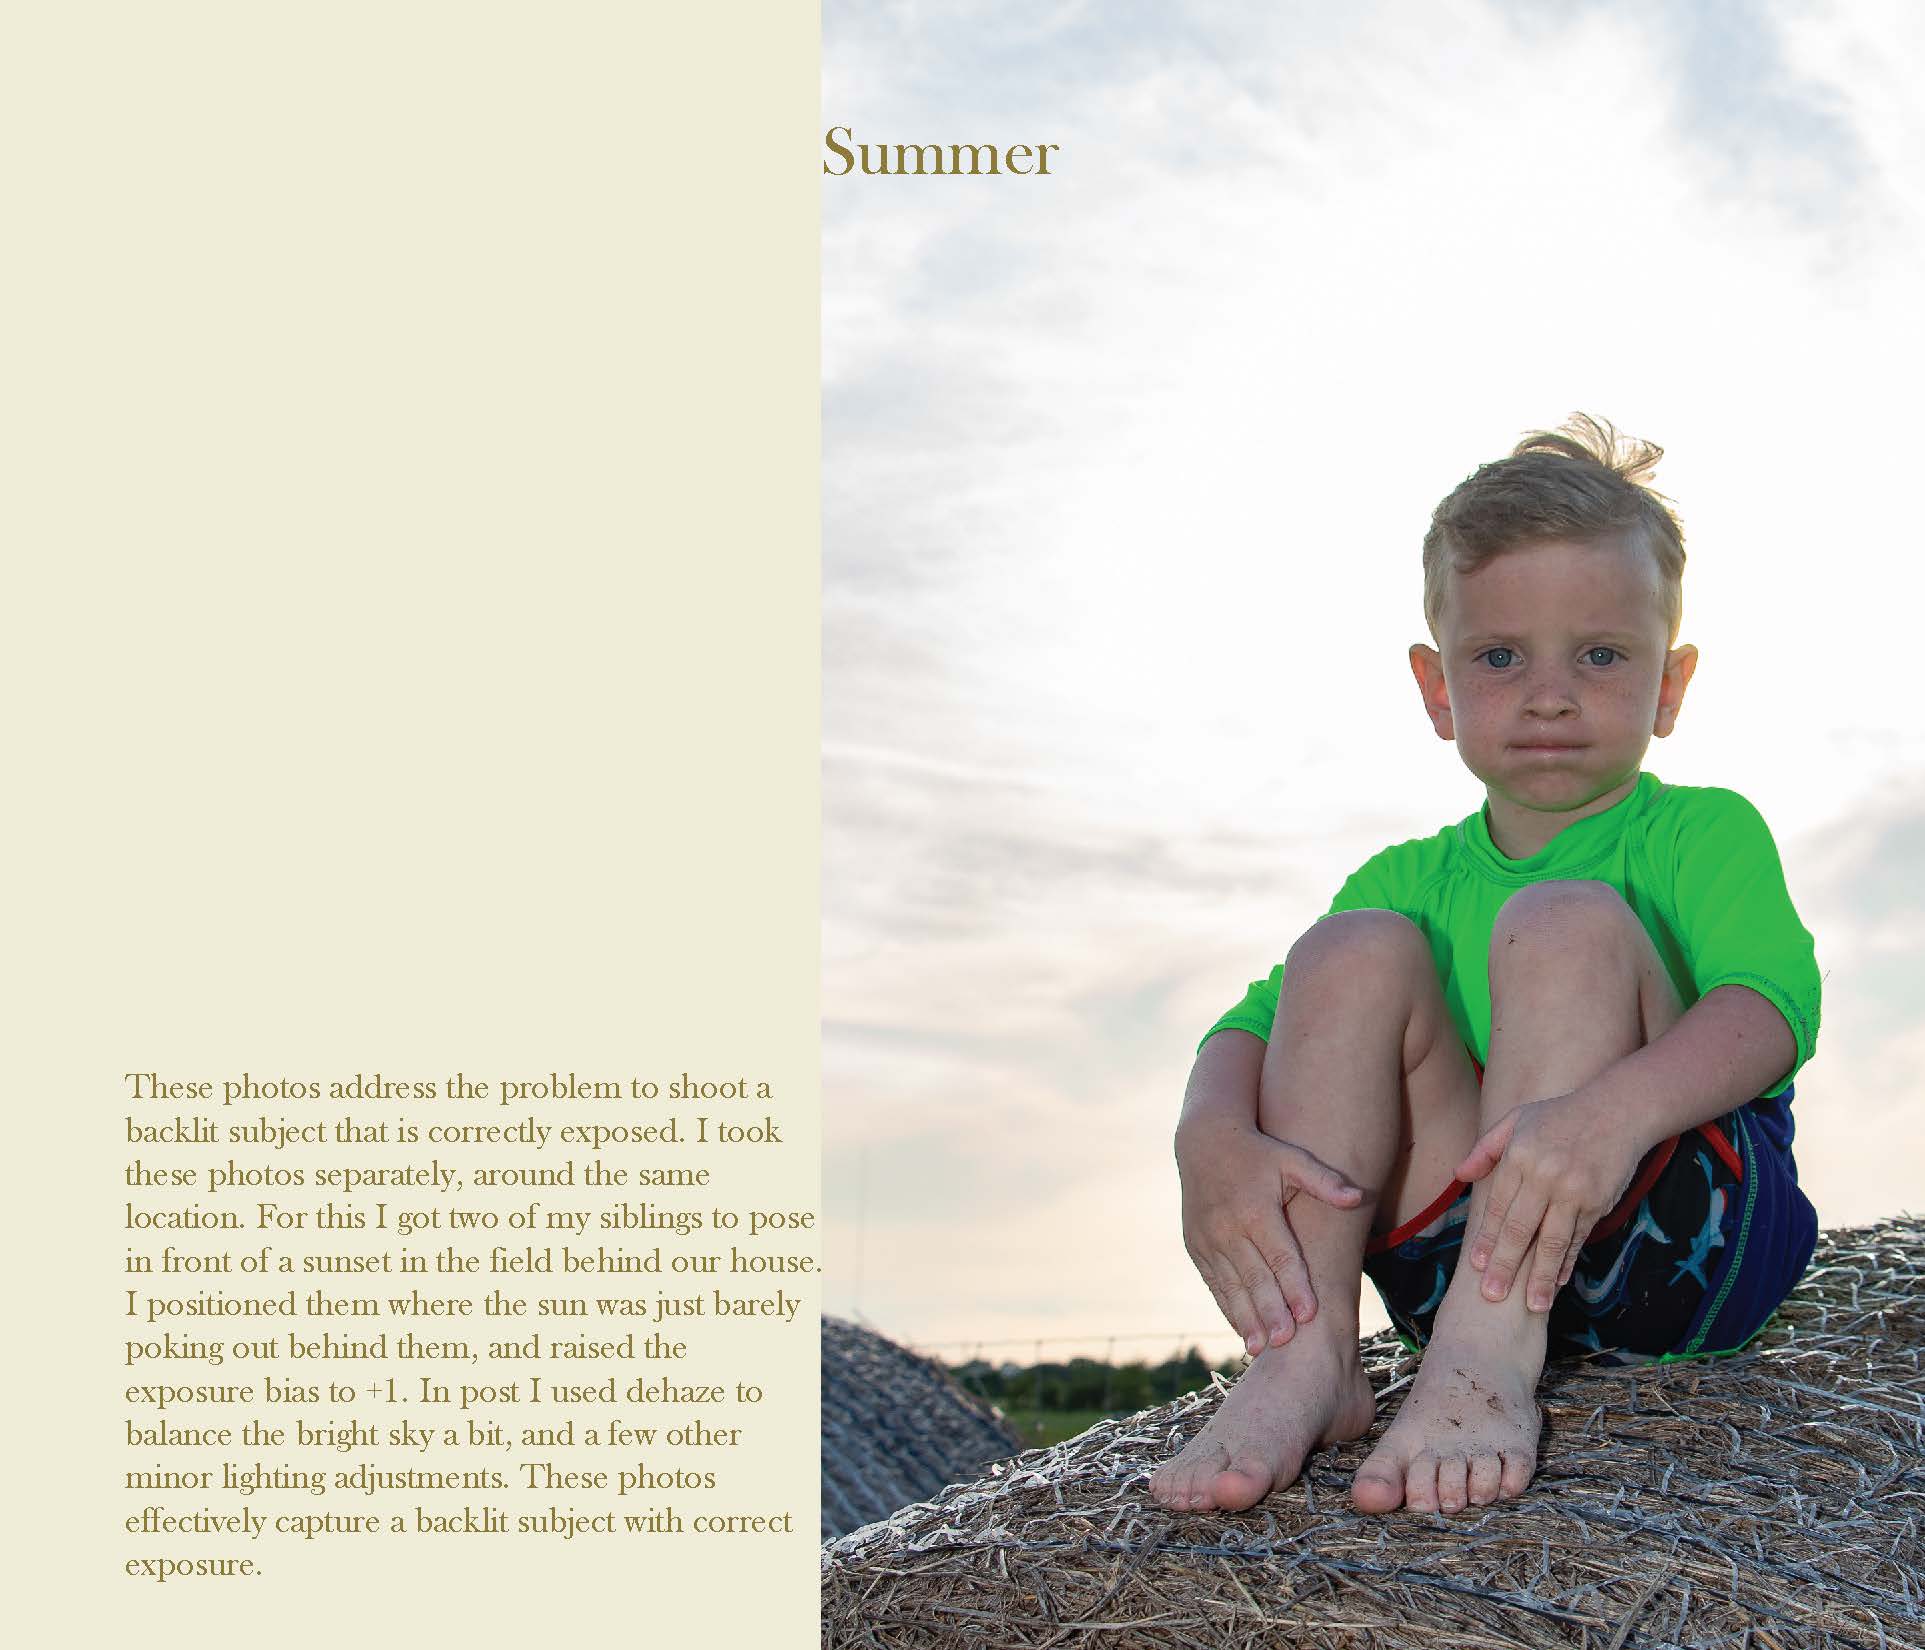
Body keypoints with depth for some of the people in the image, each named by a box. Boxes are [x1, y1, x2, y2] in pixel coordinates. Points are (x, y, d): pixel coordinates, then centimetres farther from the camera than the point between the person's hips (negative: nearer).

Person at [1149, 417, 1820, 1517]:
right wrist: (1212, 1137, -23)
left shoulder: (1705, 833, 5)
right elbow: (1252, 1026, 3)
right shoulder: (1414, 879, 17)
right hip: (1462, 1252, 3)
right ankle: (1306, 1358, -26)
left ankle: (1484, 1366, -35)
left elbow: (1774, 1001, -16)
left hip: (1688, 1233, -3)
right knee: (1353, 951, -13)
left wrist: (1613, 1111, -38)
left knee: (1567, 923, -23)